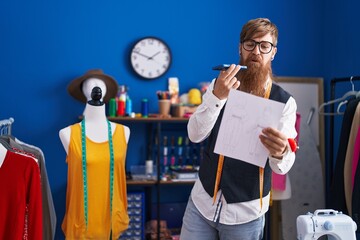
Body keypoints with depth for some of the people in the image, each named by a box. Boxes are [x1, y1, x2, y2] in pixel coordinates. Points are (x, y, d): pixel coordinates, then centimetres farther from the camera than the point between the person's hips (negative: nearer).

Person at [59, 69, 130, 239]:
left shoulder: (123, 132, 2)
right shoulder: (68, 134, -5)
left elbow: (117, 172, 9)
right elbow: (77, 171, 4)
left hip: (112, 216, 2)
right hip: (82, 218, -2)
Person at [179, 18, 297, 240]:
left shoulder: (284, 101, -8)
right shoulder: (220, 85, 1)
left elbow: (283, 167, -13)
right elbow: (195, 135, -8)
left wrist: (280, 153, -36)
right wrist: (217, 97, -23)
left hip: (246, 211, -2)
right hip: (202, 200, 2)